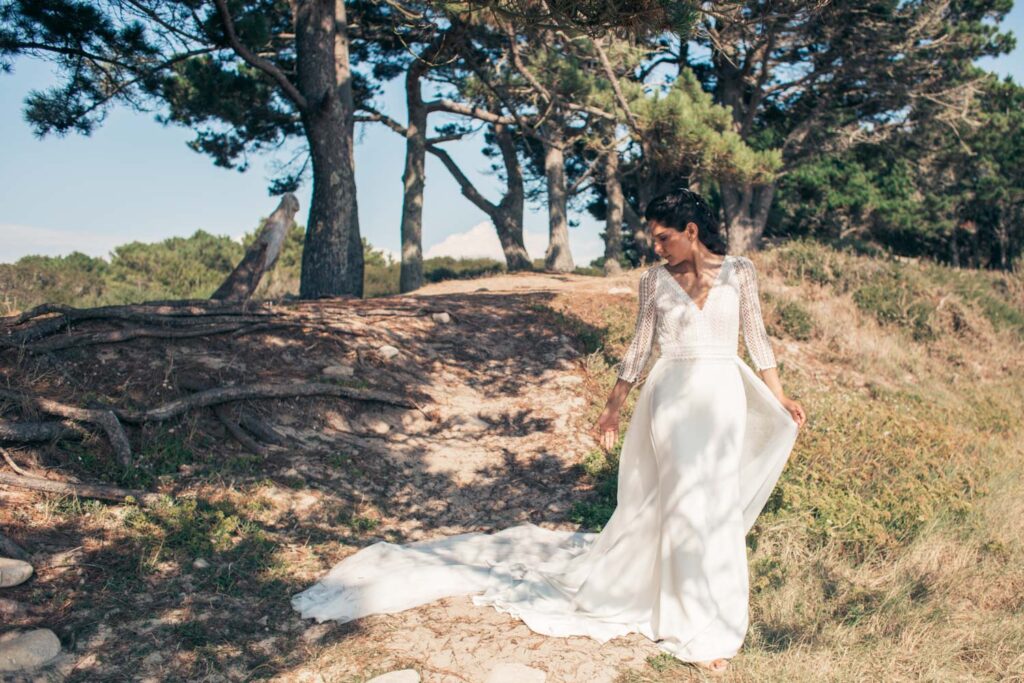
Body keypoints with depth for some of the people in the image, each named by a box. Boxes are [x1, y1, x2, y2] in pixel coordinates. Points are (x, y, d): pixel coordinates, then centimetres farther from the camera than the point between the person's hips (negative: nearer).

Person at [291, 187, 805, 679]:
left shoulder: (739, 271, 3)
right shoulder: (655, 279, 3)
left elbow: (756, 337, 9)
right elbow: (640, 346, 7)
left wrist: (778, 399, 8)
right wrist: (613, 406, 8)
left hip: (723, 396, 1)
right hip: (670, 396, -1)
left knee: (718, 505, 4)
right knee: (683, 504, -2)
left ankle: (712, 624, 23)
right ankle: (699, 627, 17)